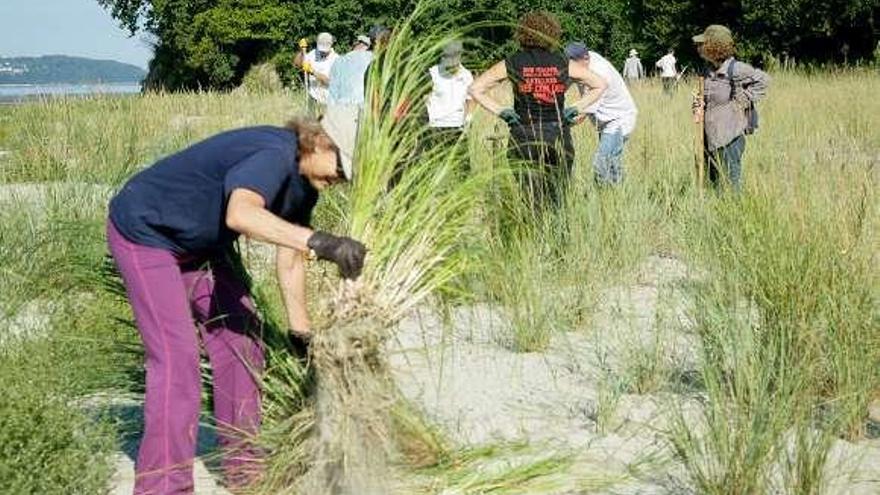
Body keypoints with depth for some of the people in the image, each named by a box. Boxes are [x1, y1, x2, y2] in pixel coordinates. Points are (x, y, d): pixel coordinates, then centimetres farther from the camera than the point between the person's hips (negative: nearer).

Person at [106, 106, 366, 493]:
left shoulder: (303, 180, -2)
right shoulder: (274, 155, -32)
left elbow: (290, 258, 7)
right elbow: (240, 214, -54)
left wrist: (301, 333, 9)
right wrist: (318, 242, -60)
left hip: (201, 243, 10)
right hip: (145, 233, -10)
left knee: (241, 342, 7)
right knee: (176, 357, -17)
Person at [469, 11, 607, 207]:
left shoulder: (512, 64, 1)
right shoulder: (564, 64, 3)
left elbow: (475, 89, 2)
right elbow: (600, 85, 10)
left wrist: (500, 111, 5)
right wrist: (576, 109, 11)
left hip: (524, 137, -1)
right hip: (558, 137, 1)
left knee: (528, 200, 1)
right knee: (557, 198, 7)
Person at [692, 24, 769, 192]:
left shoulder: (735, 69, -14)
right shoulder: (710, 71, 11)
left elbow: (763, 79, -13)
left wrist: (744, 100, -13)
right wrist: (700, 105, 2)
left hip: (729, 139, -8)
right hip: (711, 138, 8)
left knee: (731, 185, -3)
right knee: (715, 183, 14)